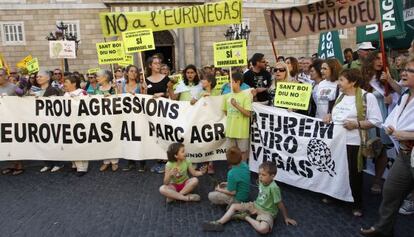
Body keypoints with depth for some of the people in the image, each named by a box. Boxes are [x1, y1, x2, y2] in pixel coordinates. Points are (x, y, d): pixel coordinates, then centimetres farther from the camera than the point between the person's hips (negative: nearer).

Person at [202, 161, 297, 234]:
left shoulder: (273, 188, -27)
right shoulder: (261, 181, -6)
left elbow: (280, 204, -17)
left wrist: (286, 218, -8)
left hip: (266, 212, -7)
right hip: (255, 205, 8)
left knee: (263, 229, -38)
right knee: (234, 206, 1)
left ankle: (246, 217, -14)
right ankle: (218, 223, -9)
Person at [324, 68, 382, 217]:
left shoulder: (367, 97, -11)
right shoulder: (341, 96, 13)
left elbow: (376, 121, -13)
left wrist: (357, 124, -23)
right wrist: (330, 116, 5)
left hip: (354, 142, -7)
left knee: (354, 174, 5)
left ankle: (357, 205, 23)